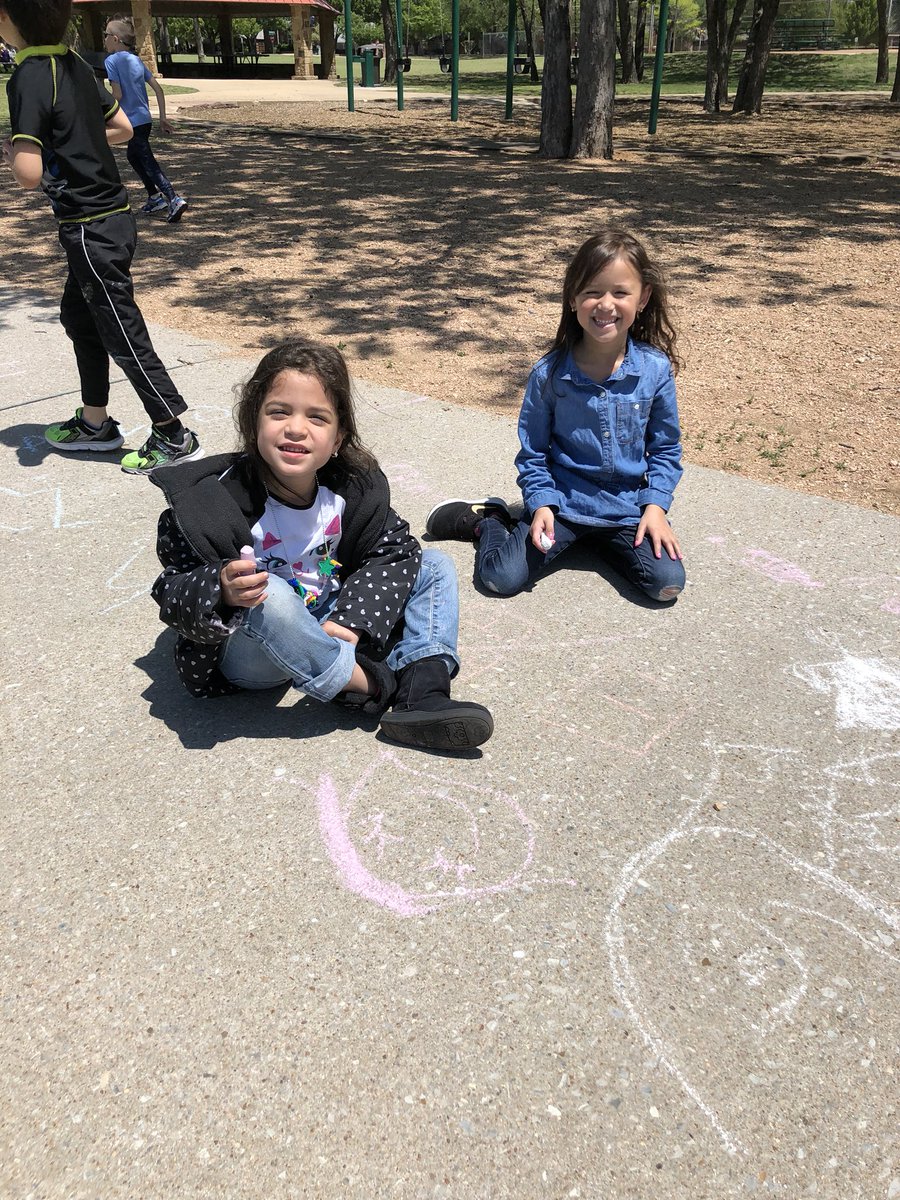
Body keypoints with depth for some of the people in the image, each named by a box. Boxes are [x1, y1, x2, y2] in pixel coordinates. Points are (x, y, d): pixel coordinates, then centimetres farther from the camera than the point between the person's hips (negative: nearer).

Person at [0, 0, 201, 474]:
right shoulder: (74, 64, 6)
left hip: (92, 229, -9)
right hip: (110, 217, 9)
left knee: (122, 333, -1)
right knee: (78, 316, 19)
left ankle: (174, 437, 7)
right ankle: (94, 423, 29)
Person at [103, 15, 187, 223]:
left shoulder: (112, 60, -10)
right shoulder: (136, 59, 11)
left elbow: (117, 95, -17)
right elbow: (158, 89, 9)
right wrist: (162, 118, 12)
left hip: (132, 122, -8)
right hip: (144, 119, 8)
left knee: (149, 163, -7)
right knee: (133, 156, 25)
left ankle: (175, 199, -20)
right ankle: (155, 198, 26)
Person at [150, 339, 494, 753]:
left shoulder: (353, 486, -10)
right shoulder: (216, 501, -21)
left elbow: (392, 550, -5)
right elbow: (173, 591, -18)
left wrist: (351, 623, -21)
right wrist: (221, 590, -42)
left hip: (330, 628, 6)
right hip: (248, 649, -5)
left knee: (435, 566, -2)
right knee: (271, 597, -40)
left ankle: (422, 693, -24)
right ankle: (371, 686, -20)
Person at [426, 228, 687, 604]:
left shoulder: (656, 369, -8)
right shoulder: (550, 374, -11)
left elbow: (665, 448, 3)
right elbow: (533, 450, 0)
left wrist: (655, 505, -7)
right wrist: (541, 503, -12)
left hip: (628, 505, 2)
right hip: (562, 499, -2)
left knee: (668, 582, -17)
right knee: (501, 577, -17)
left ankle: (601, 539, 10)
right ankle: (487, 519, 17)